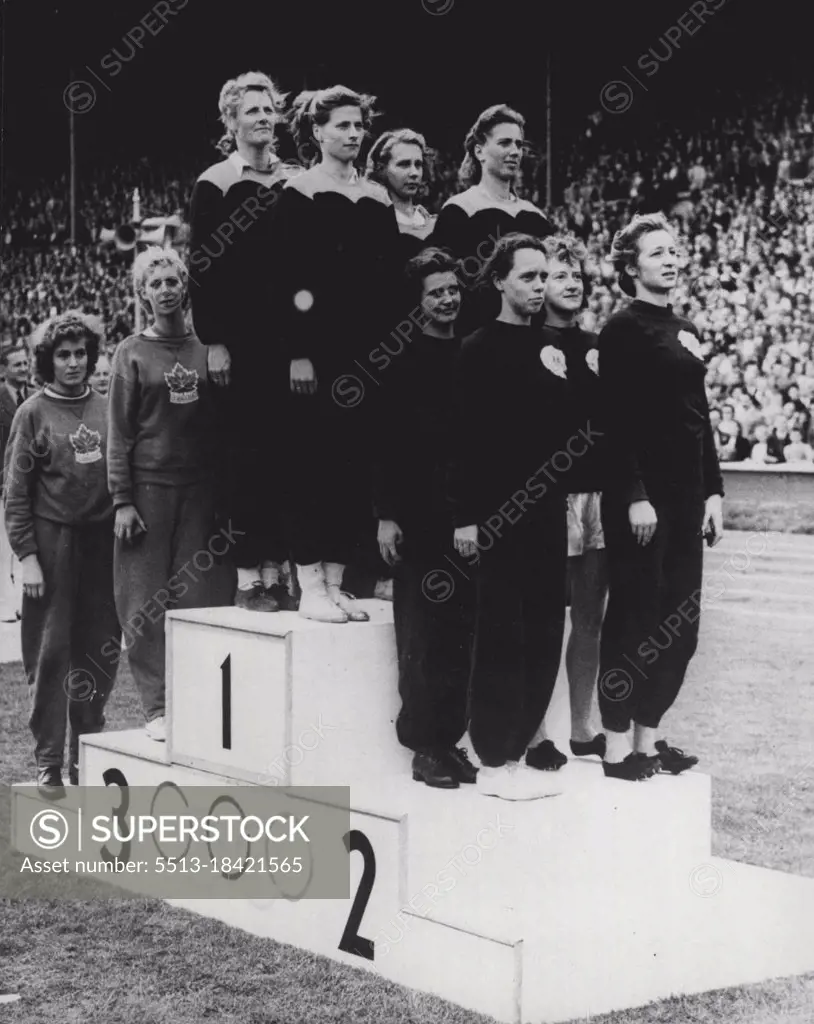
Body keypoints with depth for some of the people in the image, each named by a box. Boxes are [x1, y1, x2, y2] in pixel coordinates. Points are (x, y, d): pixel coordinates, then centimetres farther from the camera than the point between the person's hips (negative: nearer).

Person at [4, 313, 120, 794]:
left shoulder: (105, 409, 8)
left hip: (102, 542, 3)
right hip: (53, 542, -3)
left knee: (99, 655, 6)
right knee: (50, 654, 0)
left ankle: (87, 759, 18)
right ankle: (49, 762, 7)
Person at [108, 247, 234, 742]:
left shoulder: (207, 350, 8)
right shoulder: (133, 353, 4)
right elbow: (120, 433, 2)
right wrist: (122, 500, -6)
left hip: (202, 489, 2)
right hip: (148, 486, -1)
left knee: (202, 599, -2)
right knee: (147, 605, -2)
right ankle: (159, 709, 3)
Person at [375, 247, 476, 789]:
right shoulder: (402, 360, -1)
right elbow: (383, 441, -3)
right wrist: (386, 515, -9)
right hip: (418, 518, -3)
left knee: (462, 634, 5)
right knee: (422, 637, -1)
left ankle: (451, 739, 14)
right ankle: (425, 747, 7)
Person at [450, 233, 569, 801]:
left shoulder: (553, 349, 13)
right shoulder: (480, 350, -5)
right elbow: (465, 440, -10)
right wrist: (465, 518, -13)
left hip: (546, 511, 6)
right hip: (498, 514, -6)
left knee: (544, 635, 7)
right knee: (501, 636, -3)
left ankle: (518, 752, 18)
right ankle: (494, 762, 6)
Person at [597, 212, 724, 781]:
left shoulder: (683, 330, 16)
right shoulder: (624, 330, -7)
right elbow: (617, 421, -14)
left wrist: (712, 490, 14)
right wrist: (635, 497, -19)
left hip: (685, 493, 8)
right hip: (640, 494, -8)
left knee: (680, 623, 9)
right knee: (636, 617, -3)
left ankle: (649, 738, 19)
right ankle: (619, 748, 4)